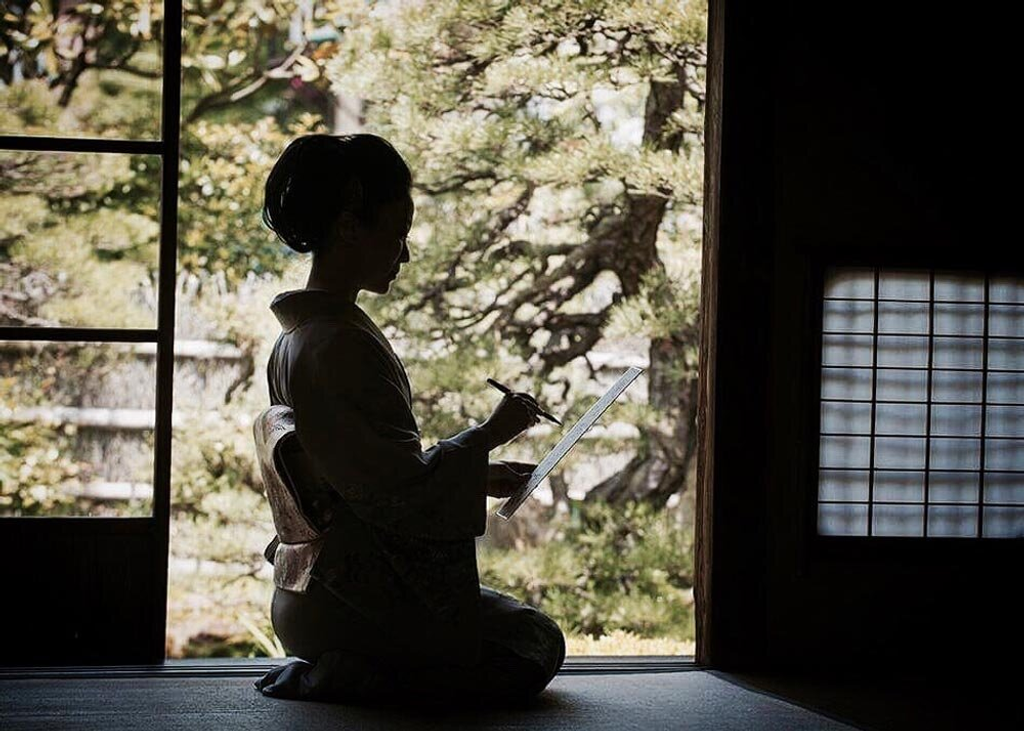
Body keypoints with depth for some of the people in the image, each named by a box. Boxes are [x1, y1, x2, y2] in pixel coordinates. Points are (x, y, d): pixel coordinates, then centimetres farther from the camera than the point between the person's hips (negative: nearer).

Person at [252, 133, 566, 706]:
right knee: (538, 643, 8)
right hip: (354, 602, -10)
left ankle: (336, 672, 7)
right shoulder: (344, 345, -21)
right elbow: (405, 495, -22)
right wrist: (489, 434, -9)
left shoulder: (297, 337, 11)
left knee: (529, 629, 25)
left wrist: (479, 477, 13)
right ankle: (342, 677, -7)